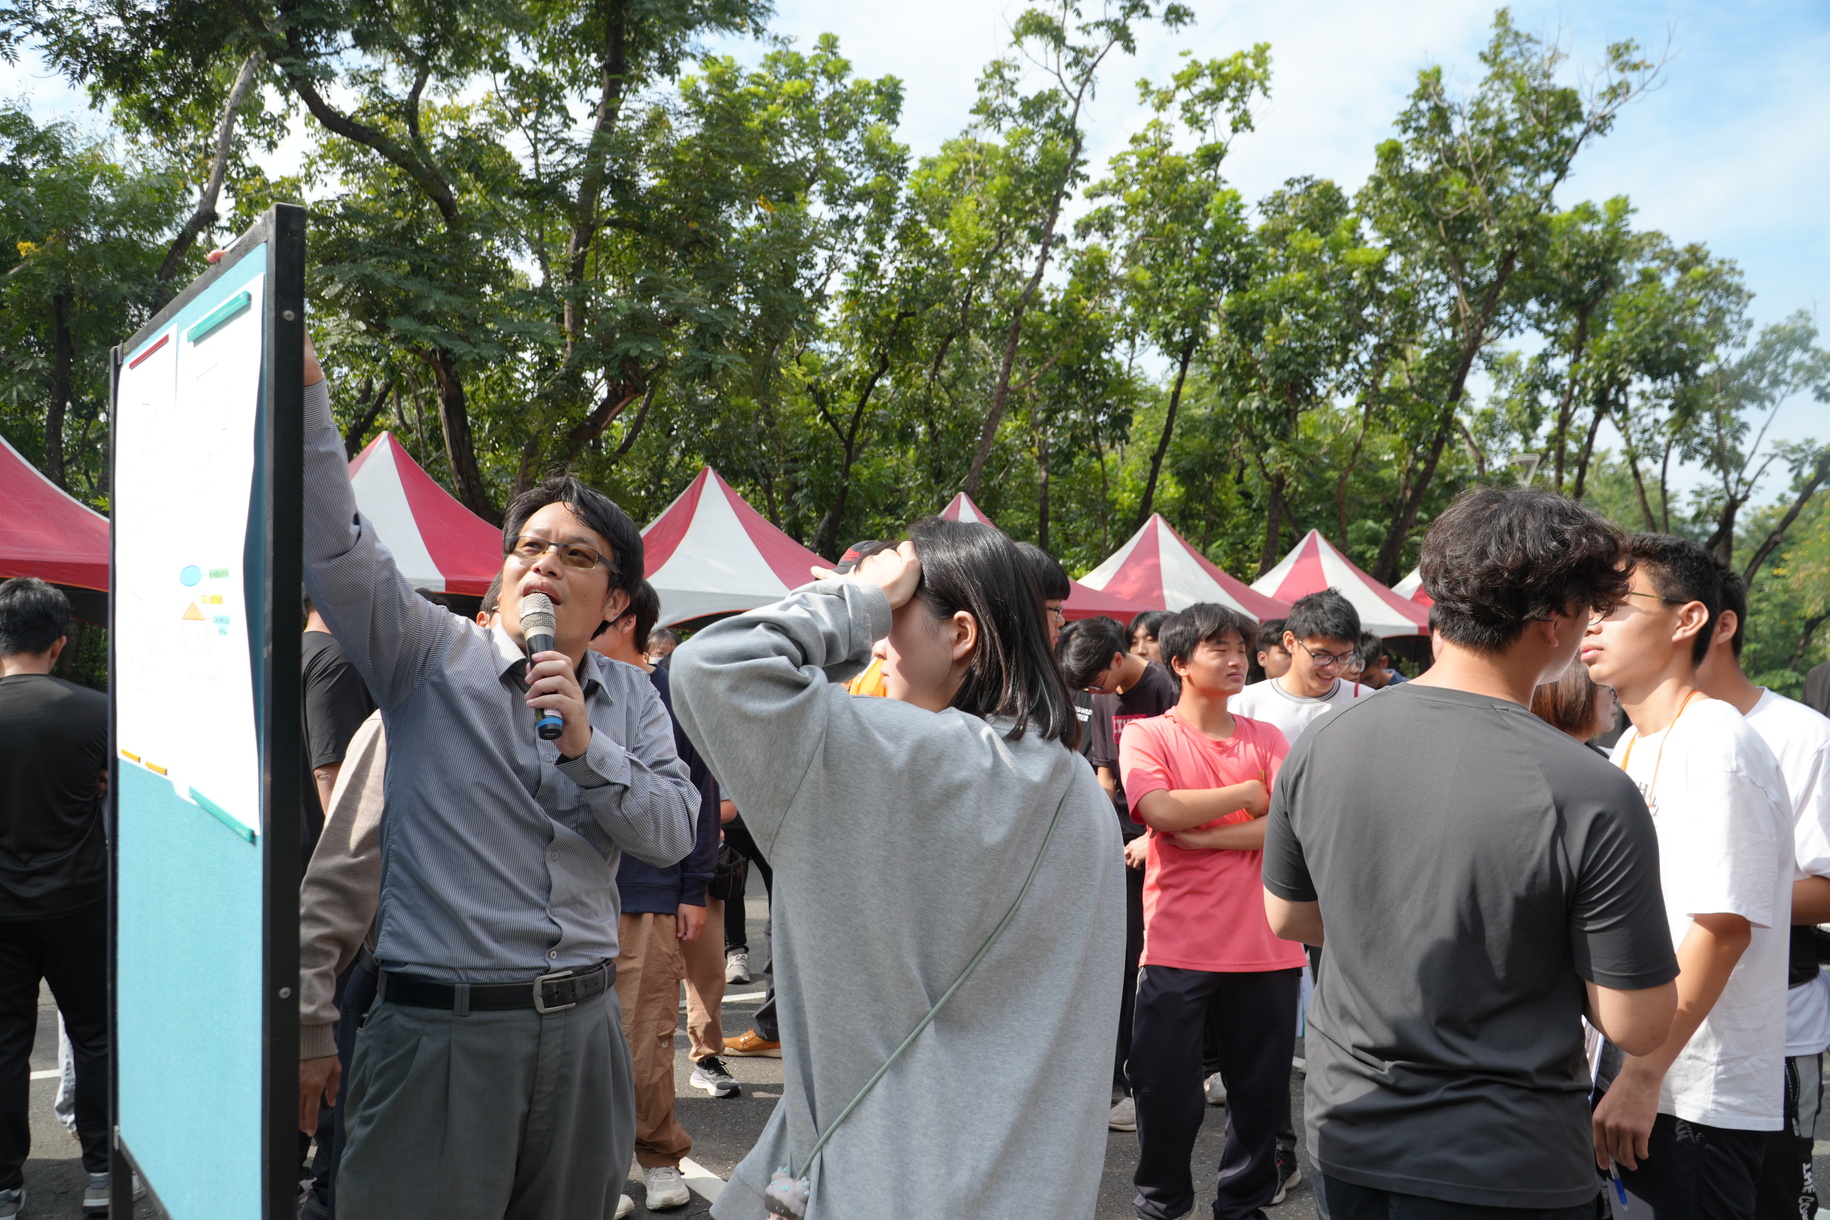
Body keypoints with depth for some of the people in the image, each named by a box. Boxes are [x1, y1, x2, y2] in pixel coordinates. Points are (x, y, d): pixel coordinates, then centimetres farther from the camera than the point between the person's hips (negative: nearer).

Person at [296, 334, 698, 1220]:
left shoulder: (630, 699, 10)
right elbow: (333, 543, -13)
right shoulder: (433, 656, 0)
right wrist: (300, 379, -23)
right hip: (439, 1028, -3)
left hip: (580, 1030, 4)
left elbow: (674, 834, 0)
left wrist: (588, 749, -14)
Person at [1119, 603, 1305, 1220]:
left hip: (1265, 946, 3)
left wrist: (1205, 838, -13)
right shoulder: (1147, 735, 0)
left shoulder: (1266, 739, 10)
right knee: (1167, 1092, 3)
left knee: (1261, 1088, 11)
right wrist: (1249, 793, -9)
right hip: (1178, 947, -3)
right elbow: (1160, 809, -18)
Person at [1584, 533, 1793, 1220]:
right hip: (1631, 1073, 8)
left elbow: (1723, 927, -22)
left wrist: (1643, 1075, -21)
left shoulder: (1715, 744, -17)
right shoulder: (1630, 746, 10)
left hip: (1700, 1098, -8)